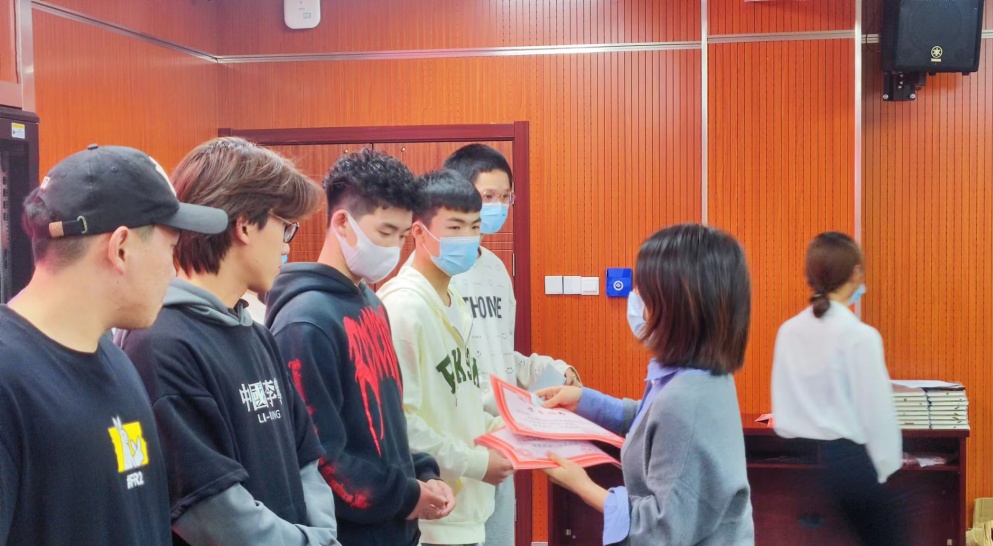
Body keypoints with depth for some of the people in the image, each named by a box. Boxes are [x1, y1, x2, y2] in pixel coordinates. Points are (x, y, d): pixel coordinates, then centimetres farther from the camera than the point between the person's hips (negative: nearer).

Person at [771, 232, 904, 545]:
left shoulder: (789, 331, 1)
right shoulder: (860, 335, -14)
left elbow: (782, 404, 7)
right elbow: (877, 410, -11)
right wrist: (886, 468, 0)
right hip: (847, 460, -6)